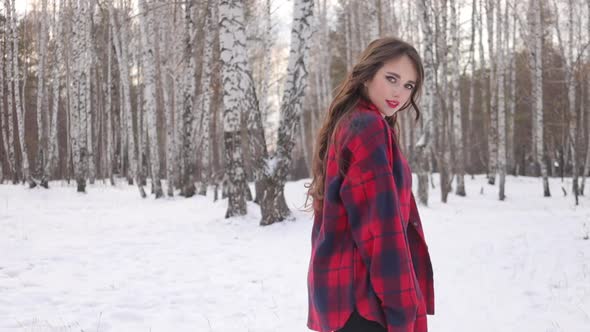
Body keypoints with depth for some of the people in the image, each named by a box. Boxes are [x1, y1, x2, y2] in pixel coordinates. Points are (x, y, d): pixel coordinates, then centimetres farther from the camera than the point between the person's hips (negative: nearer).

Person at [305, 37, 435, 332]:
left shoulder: (344, 126, 17)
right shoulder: (371, 127, -12)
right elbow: (381, 224, -18)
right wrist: (401, 308, -18)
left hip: (338, 285, 10)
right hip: (362, 291, -10)